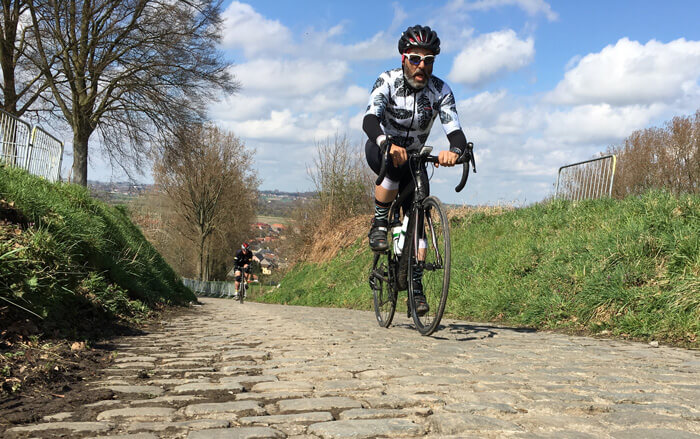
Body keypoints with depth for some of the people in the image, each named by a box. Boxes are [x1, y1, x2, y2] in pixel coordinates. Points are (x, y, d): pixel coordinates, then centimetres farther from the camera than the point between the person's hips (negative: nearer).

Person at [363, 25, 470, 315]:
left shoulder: (440, 91, -18)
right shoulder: (387, 82, -23)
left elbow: (455, 131, -29)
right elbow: (369, 120, -39)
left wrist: (454, 150, -53)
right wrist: (388, 144, -60)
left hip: (414, 156, 3)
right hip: (380, 149, -2)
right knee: (395, 167, -39)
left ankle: (416, 284, -5)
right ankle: (379, 223, -17)